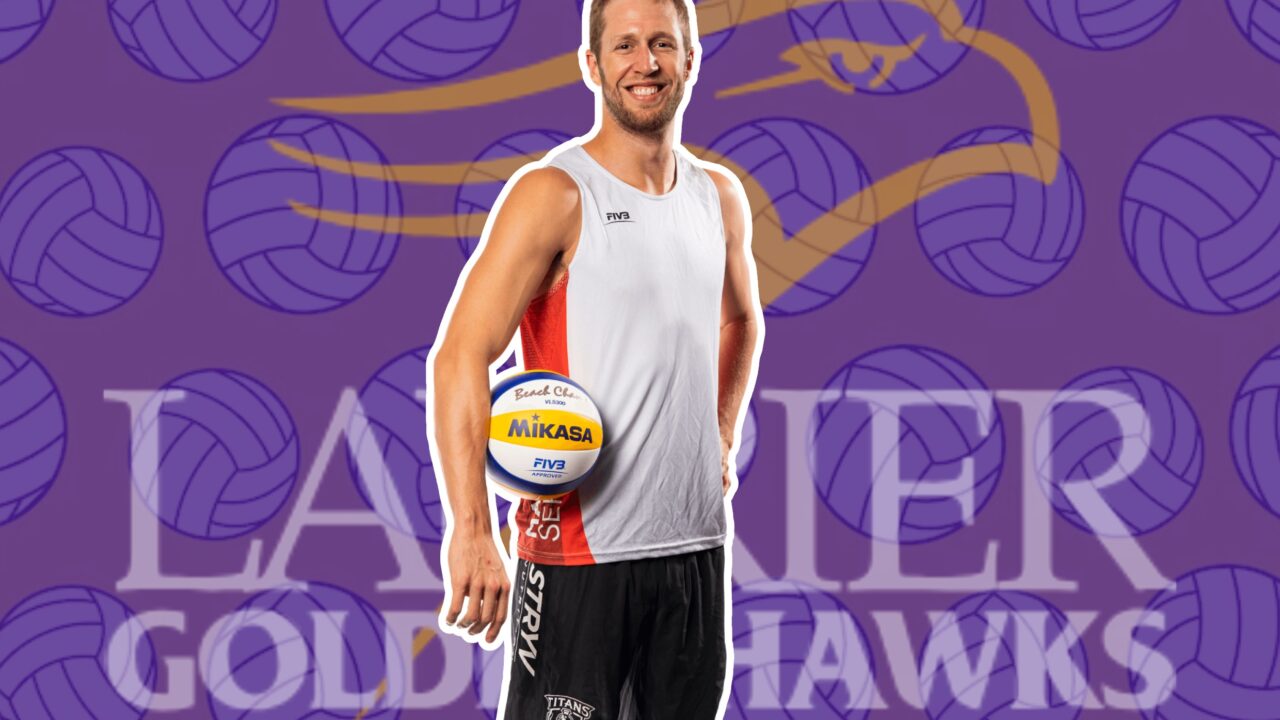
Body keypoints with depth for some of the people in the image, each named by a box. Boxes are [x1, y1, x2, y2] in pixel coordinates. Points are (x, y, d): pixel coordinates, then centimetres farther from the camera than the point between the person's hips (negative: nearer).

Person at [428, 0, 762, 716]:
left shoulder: (720, 197, 11)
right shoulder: (553, 195, -9)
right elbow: (460, 357, -17)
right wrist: (472, 532, -26)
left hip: (698, 546, 6)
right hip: (579, 555, -6)